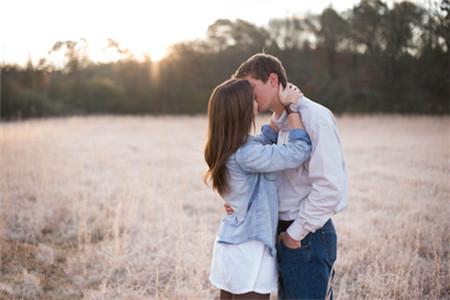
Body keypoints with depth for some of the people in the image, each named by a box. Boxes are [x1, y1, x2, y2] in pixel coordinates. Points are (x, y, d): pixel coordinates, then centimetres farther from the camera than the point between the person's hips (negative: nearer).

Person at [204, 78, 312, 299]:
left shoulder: (227, 149, 5)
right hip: (249, 251, -9)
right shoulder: (245, 154, -23)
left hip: (230, 245, 9)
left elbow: (264, 140, 23)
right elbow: (300, 151, -19)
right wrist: (292, 108, -9)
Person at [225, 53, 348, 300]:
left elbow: (329, 187, -22)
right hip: (285, 233, 9)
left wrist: (296, 233, -16)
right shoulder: (278, 124, 13)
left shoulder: (315, 118, -15)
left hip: (307, 236, -9)